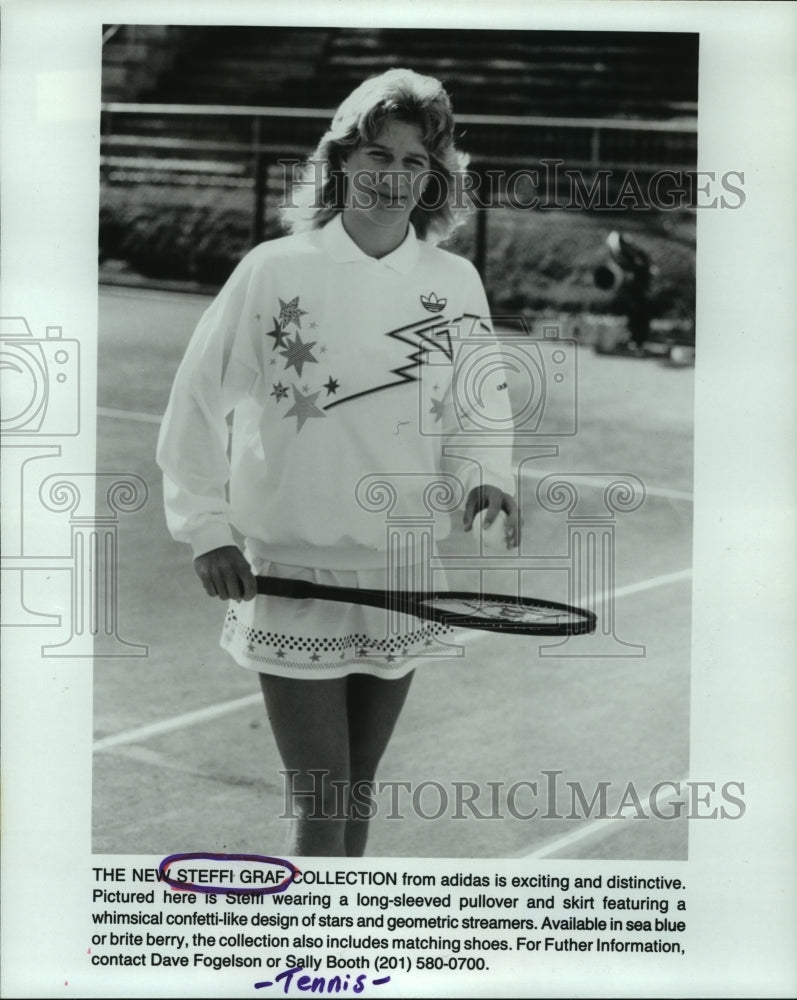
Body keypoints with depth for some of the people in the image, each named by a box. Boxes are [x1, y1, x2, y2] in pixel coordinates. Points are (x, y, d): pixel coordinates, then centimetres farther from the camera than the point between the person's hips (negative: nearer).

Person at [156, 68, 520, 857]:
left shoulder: (454, 282, 3)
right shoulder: (274, 270, -6)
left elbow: (479, 408, 10)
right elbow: (197, 403, -1)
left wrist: (486, 475, -10)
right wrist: (207, 525, -7)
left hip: (404, 577, 4)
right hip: (290, 575, -3)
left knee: (357, 793, 15)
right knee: (320, 807, -5)